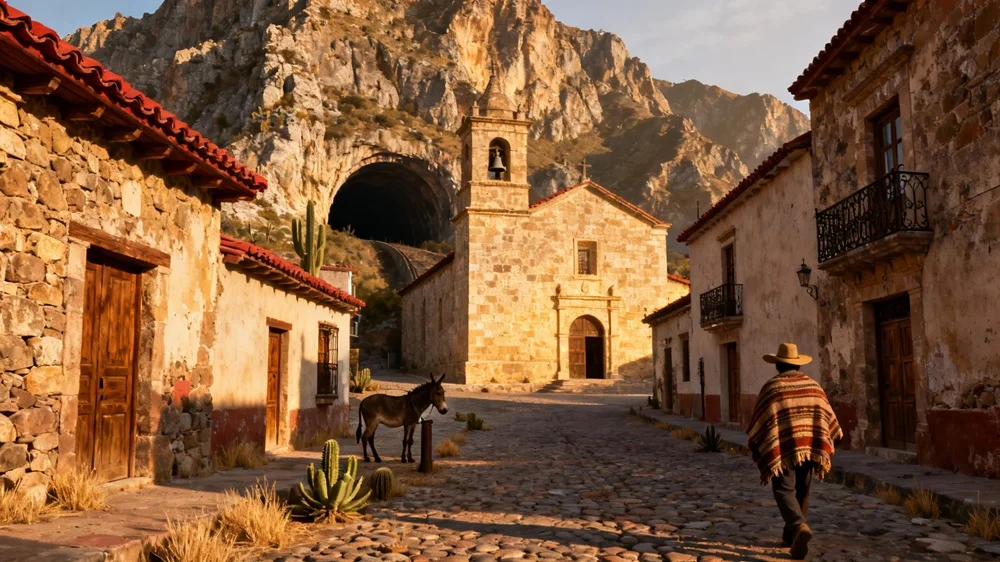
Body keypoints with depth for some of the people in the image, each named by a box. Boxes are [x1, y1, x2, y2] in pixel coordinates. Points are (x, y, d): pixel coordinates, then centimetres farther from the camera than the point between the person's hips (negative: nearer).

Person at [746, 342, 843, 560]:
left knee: (784, 490, -2)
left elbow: (760, 421, -4)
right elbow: (827, 417, 9)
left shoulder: (772, 387, -6)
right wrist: (823, 448, 17)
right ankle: (791, 534, 25)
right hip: (809, 448, 5)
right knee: (801, 491, 16)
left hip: (783, 448, -4)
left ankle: (799, 527, -27)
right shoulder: (813, 386, 8)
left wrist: (755, 446, 9)